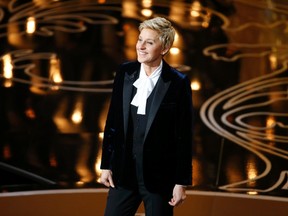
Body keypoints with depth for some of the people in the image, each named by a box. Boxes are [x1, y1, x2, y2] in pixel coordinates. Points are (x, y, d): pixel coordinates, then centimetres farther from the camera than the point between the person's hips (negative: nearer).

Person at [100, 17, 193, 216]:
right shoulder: (125, 73, 1)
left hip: (159, 175, -3)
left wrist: (181, 182, -7)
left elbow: (184, 136, -7)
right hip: (124, 172, 4)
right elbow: (112, 122, 7)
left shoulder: (178, 83, -10)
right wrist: (106, 164, 8)